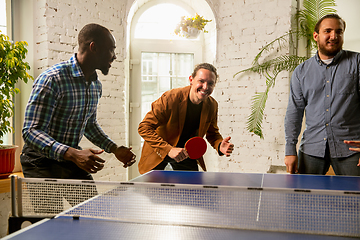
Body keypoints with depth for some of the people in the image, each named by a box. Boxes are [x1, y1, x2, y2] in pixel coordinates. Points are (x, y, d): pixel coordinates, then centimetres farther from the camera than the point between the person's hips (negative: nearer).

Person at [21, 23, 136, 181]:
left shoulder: (96, 85, 5)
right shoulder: (52, 79, -21)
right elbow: (31, 132, -25)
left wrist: (115, 149, 8)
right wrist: (73, 154, -37)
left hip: (75, 159, 7)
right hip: (43, 164, -6)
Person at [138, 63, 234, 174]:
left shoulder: (212, 105, -12)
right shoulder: (170, 98, -27)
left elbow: (212, 133, 4)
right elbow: (144, 127, -26)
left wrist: (219, 146, -21)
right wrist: (168, 149, -35)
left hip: (186, 152, 4)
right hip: (159, 151, -3)